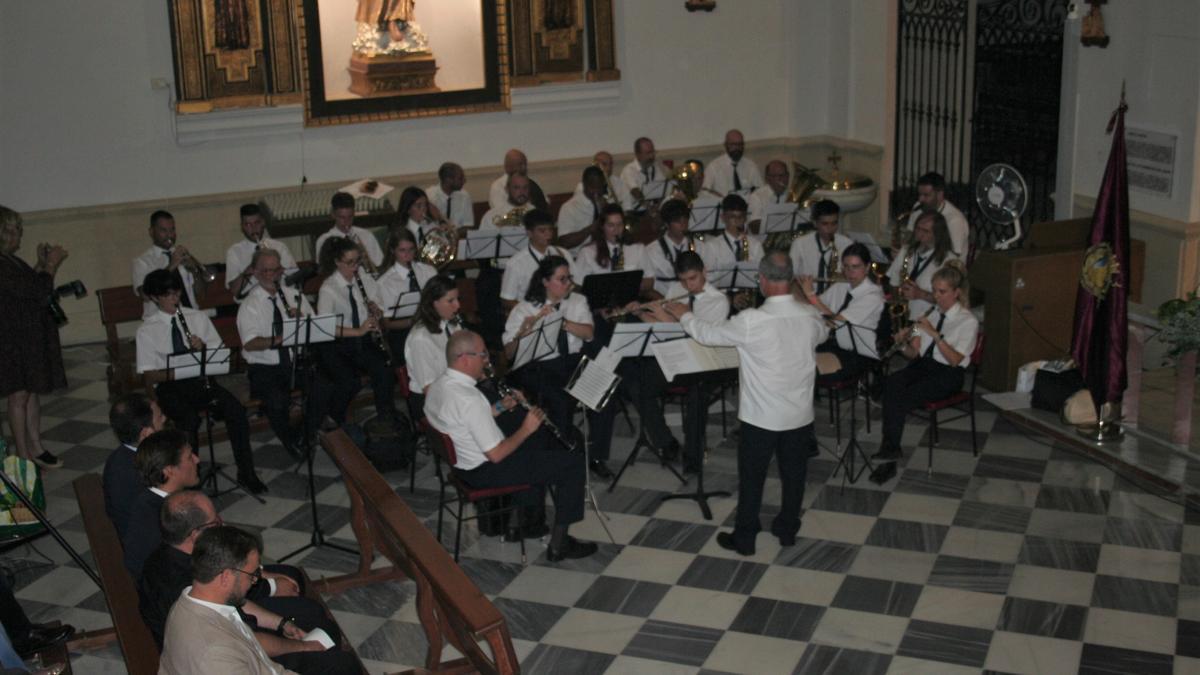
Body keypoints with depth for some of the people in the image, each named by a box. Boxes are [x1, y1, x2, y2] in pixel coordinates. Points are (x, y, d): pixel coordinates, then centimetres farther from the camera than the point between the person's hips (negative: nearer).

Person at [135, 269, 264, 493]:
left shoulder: (197, 317, 11)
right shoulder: (146, 330, 1)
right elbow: (149, 377, -4)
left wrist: (203, 348, -10)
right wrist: (177, 372, -21)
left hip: (200, 379, 3)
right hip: (169, 385, -3)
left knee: (236, 409, -25)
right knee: (189, 420, -35)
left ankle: (246, 472, -14)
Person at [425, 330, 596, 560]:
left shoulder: (437, 386, -2)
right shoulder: (469, 399, -31)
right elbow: (496, 455, -27)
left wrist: (500, 407, 5)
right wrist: (526, 429, -13)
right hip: (486, 472, -10)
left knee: (541, 440, 30)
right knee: (573, 463, -5)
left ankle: (530, 516, 37)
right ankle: (559, 543, 2)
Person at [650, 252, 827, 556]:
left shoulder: (751, 321, -24)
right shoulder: (811, 316, -9)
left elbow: (708, 334, -10)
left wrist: (684, 315, 9)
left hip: (761, 417, -4)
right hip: (800, 415, 4)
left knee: (751, 479, 12)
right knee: (793, 474, 19)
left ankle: (744, 538, 24)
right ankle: (788, 530, 34)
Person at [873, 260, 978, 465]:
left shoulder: (968, 321, -4)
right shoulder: (932, 314, 14)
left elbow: (955, 360, -15)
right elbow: (914, 353, 12)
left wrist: (935, 334, -23)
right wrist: (904, 344, -11)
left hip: (948, 374, -5)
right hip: (923, 364, 5)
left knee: (905, 396, -31)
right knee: (891, 382, -28)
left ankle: (890, 448, -17)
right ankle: (890, 447, -29)